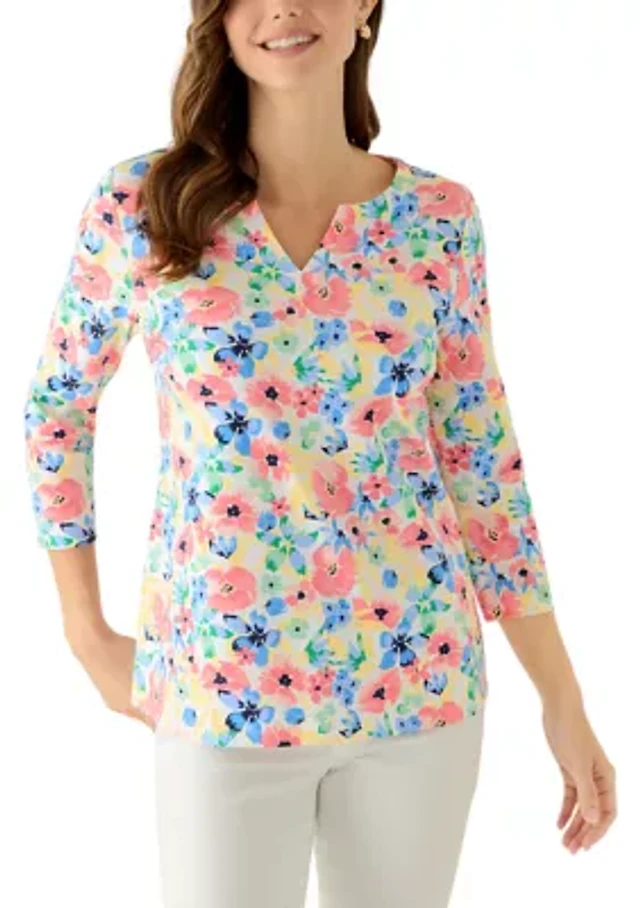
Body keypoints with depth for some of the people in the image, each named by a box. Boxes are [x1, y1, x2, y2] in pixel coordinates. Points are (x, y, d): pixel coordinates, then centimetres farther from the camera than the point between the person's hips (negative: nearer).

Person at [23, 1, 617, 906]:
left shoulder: (439, 217, -2)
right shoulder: (140, 202, -5)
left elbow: (484, 461, 3)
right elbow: (58, 410, 7)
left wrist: (562, 696, 3)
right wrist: (87, 630, 6)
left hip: (419, 671, 2)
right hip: (221, 684, -1)